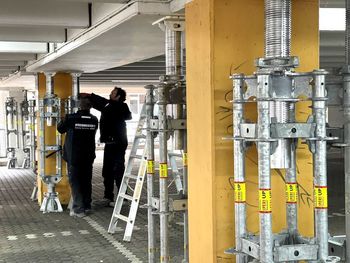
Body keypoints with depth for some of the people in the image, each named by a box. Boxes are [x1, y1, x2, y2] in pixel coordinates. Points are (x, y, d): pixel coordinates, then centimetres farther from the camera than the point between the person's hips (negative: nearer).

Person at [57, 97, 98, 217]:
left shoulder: (70, 118, -16)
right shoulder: (94, 120, -5)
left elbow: (60, 128, 1)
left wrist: (64, 120, 19)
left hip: (74, 156, -4)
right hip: (88, 156, 4)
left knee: (75, 182, 3)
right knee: (86, 181, 15)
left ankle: (79, 209, -1)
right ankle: (87, 206, 24)